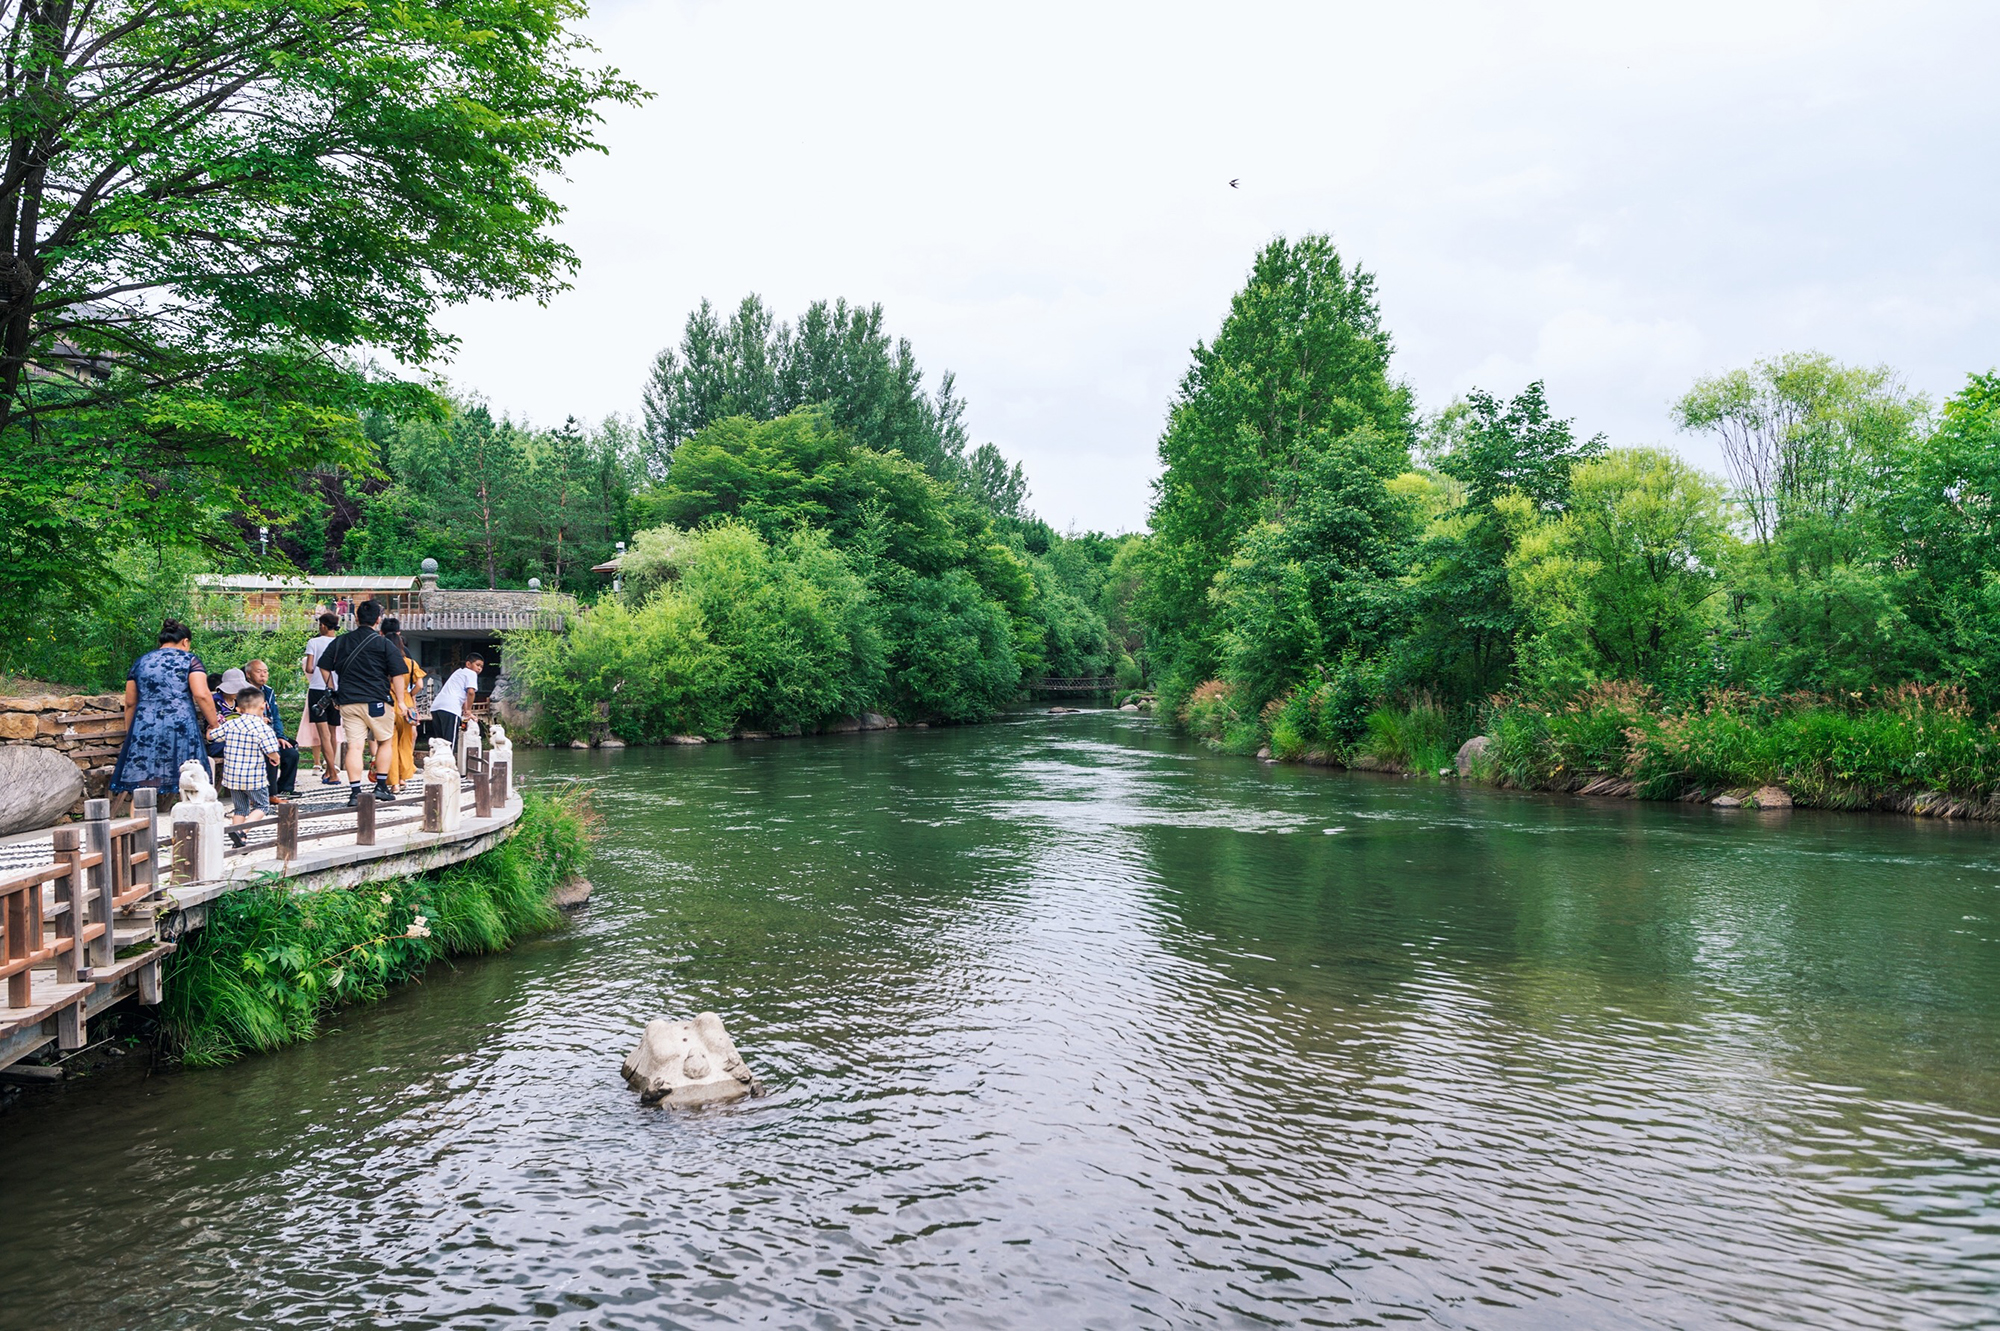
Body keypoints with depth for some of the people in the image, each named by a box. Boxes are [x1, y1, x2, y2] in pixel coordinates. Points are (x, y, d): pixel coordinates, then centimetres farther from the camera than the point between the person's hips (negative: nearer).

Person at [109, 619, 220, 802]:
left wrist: (130, 734, 28)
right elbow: (201, 695, -8)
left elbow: (130, 703, 19)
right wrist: (215, 724, 0)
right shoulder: (189, 660, 5)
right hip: (181, 729, -3)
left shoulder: (140, 662, 18)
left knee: (142, 785, 1)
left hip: (144, 729, 4)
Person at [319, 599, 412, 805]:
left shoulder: (340, 641, 7)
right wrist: (401, 701, 1)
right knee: (385, 742, 15)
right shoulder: (384, 644, -3)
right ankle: (381, 786, 14)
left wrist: (334, 692, 25)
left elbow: (324, 667, 14)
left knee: (354, 746, 0)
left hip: (347, 701, 3)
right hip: (376, 702, -3)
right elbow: (398, 674, -6)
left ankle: (355, 792, -6)